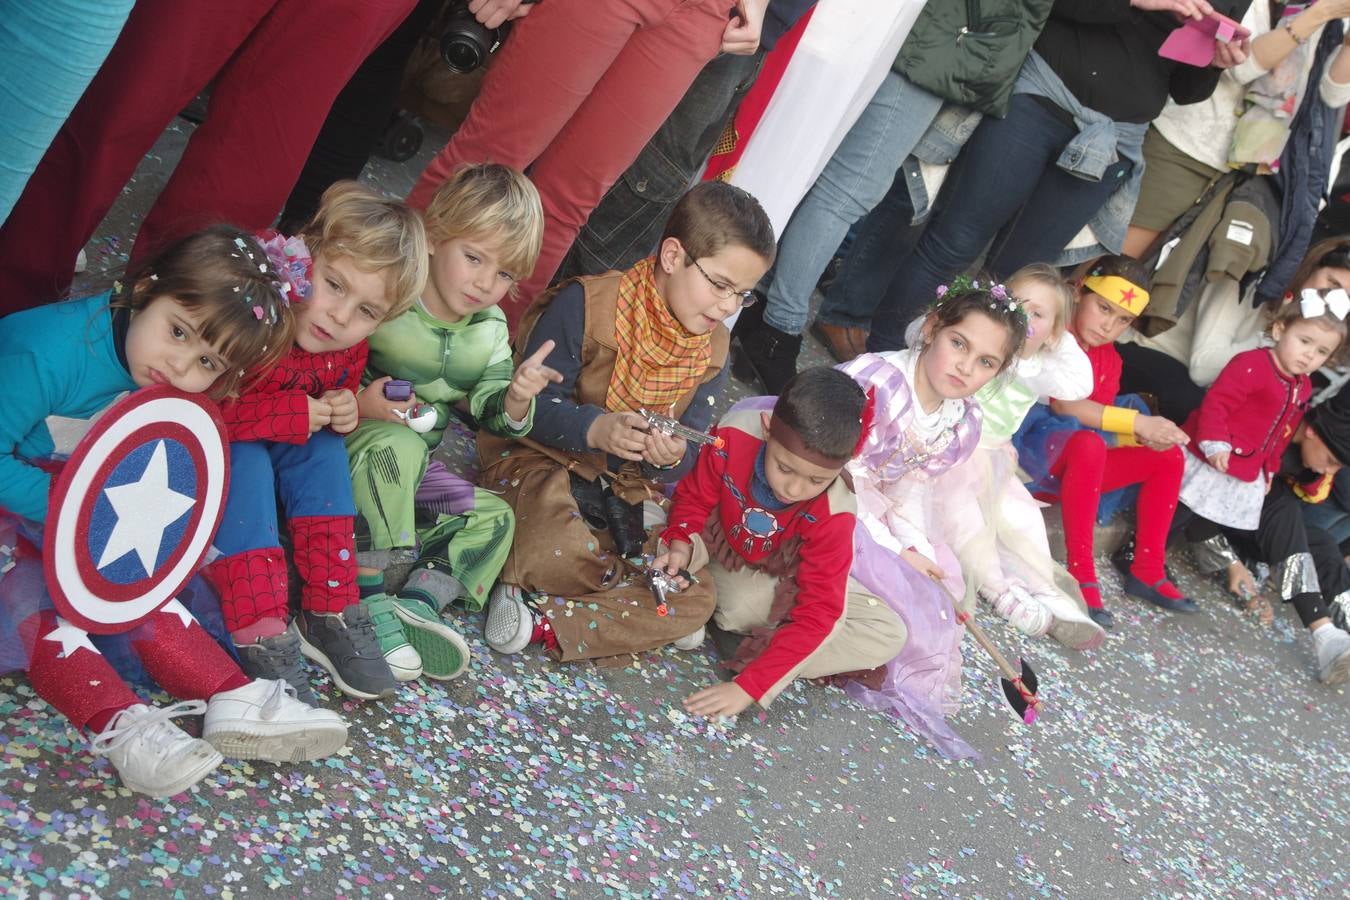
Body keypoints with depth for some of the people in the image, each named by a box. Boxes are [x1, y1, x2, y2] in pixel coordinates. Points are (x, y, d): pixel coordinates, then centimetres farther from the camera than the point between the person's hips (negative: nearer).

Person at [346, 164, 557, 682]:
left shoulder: (490, 331, 3)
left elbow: (493, 417, 4)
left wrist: (516, 398, -18)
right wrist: (357, 403, -32)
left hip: (412, 480, 7)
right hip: (353, 449, -7)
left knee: (494, 517, 3)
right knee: (396, 445, -37)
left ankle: (420, 599, -17)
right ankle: (368, 598, -35)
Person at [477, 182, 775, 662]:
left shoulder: (713, 350, 2)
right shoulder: (587, 304, -16)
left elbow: (689, 456, 3)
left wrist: (673, 457, -23)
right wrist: (595, 428, -36)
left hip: (626, 491, 6)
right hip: (542, 457, -6)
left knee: (694, 599, -13)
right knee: (558, 558, -40)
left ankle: (543, 621, -15)